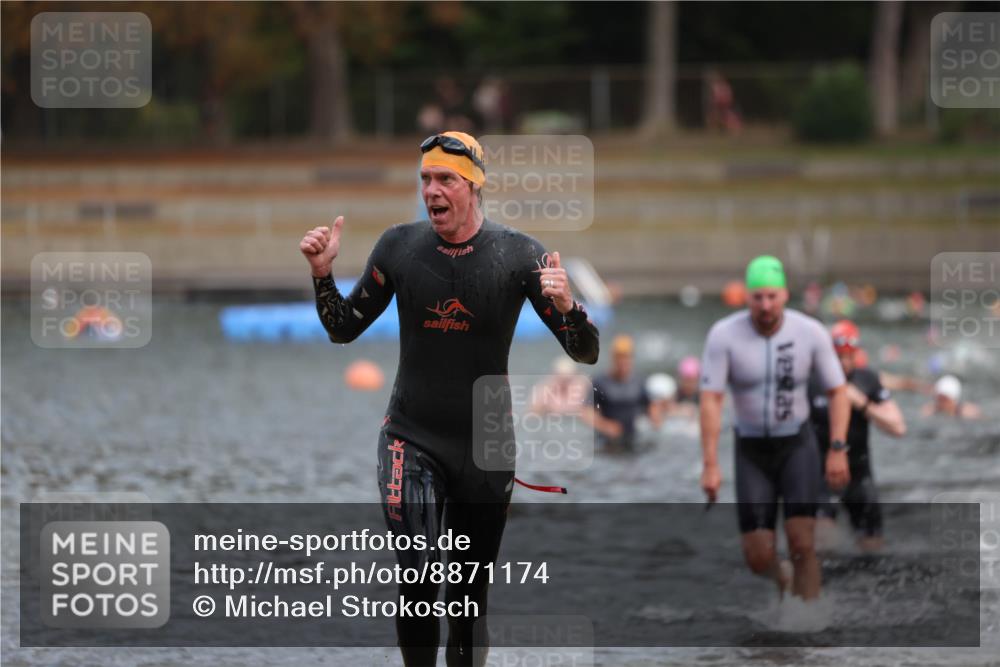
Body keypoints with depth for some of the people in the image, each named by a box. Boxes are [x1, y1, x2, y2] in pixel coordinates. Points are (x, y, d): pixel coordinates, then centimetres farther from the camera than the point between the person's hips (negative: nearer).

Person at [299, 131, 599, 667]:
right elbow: (343, 330, 8)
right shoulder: (399, 246, -3)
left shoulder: (519, 255, -8)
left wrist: (565, 306, -30)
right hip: (412, 441, 0)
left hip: (486, 449, 0)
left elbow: (586, 353, -10)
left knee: (470, 597, 9)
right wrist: (323, 273, -9)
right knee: (416, 578, -19)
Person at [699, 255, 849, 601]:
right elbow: (710, 401, -19)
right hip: (751, 451, 0)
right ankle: (783, 581, 34)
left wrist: (838, 451, -15)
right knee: (758, 557, -4)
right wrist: (710, 466, -25)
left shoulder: (811, 332, -15)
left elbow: (837, 392, -5)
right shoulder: (723, 335, -18)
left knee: (801, 544, -17)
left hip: (797, 445, 0)